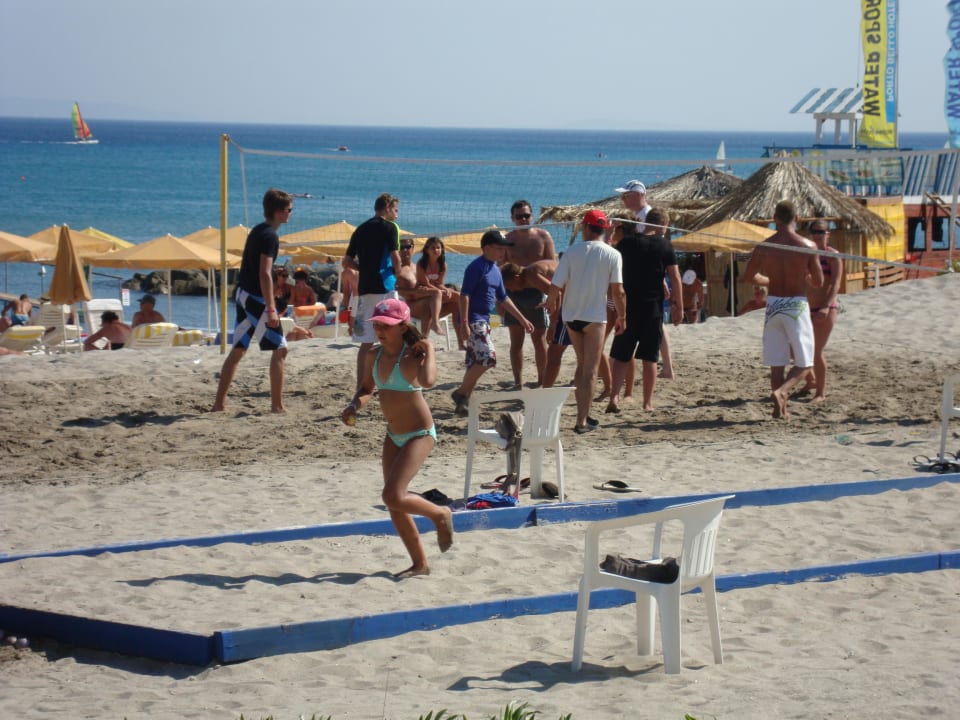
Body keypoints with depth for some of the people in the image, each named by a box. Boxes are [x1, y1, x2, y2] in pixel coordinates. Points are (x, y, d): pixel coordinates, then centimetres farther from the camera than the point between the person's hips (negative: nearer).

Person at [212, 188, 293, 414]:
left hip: (243, 294, 9)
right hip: (256, 298, -9)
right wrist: (271, 308, -24)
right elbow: (264, 274, -22)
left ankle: (219, 403, 12)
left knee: (238, 349, 12)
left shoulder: (257, 231, 15)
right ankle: (277, 405, -2)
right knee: (280, 349, -2)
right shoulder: (269, 236, -15)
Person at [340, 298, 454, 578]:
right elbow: (366, 388, 17)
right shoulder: (373, 355, 1)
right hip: (393, 436, 8)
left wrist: (429, 350, -29)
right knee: (393, 503, 7)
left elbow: (428, 381, -42)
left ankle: (441, 515, 10)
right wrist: (354, 406, -3)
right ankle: (420, 563, 21)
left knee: (393, 496, -19)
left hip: (419, 435, -8)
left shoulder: (412, 355, -20)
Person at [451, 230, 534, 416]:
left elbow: (503, 298, 24)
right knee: (487, 357, -18)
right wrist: (464, 322, -24)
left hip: (483, 321, 10)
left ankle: (463, 401, 13)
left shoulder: (495, 270, 16)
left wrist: (522, 319, 23)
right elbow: (464, 294, -17)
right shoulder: (477, 267, -12)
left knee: (476, 362, 9)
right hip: (473, 320, -10)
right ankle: (461, 393, -9)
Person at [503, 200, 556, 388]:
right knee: (516, 341, 4)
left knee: (539, 340, 4)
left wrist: (550, 294, -13)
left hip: (537, 292, -1)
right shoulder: (508, 239, 5)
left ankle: (542, 381, 13)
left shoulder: (543, 236, 1)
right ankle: (518, 383, 9)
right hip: (513, 292, 1)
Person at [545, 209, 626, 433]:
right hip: (595, 317, -3)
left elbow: (556, 286, -6)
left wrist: (551, 302, 14)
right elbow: (617, 291, -9)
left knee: (582, 364, 19)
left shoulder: (572, 251, -3)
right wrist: (622, 316, 4)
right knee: (590, 370, 2)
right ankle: (582, 421, -2)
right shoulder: (612, 255, -6)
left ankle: (583, 414, 20)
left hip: (571, 316, 3)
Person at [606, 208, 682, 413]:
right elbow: (675, 277, -4)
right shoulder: (665, 246, -3)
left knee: (620, 356, 5)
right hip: (653, 308, -1)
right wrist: (678, 306, 4)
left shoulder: (626, 242, 2)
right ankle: (648, 403, 10)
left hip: (628, 306, 1)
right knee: (649, 358, 8)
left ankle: (614, 398, -9)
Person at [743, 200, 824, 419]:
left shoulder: (764, 247, -3)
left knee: (776, 363, 11)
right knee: (804, 364, 5)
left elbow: (749, 276, 6)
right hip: (797, 305, -3)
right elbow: (818, 282, -4)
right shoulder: (807, 246, -10)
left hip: (773, 305, 3)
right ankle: (780, 392, -20)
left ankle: (781, 408, 14)